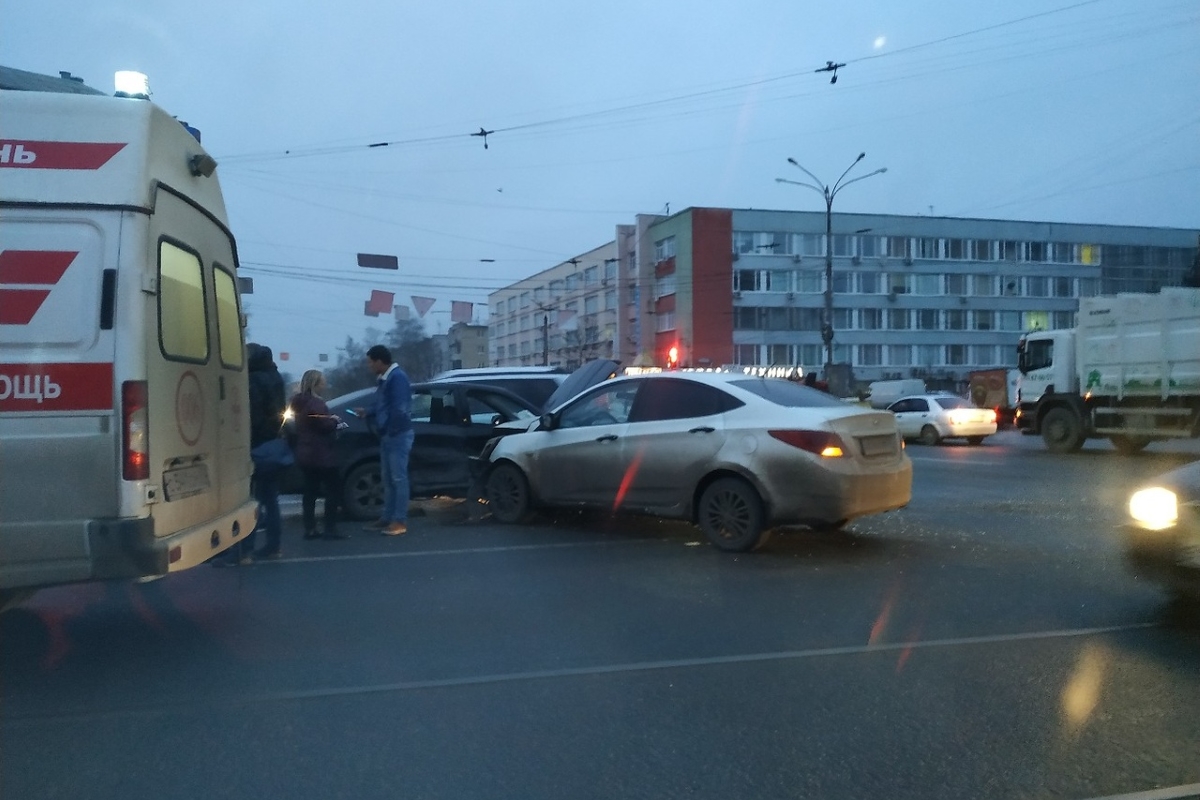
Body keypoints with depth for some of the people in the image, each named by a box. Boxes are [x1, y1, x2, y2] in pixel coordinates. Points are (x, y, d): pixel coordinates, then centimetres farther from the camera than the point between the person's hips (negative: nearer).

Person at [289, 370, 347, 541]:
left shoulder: (298, 402, 14)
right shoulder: (315, 402, -17)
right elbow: (324, 425, -21)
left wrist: (330, 420, 13)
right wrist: (334, 419, -1)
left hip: (305, 454, 9)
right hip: (320, 454, -9)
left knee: (310, 491, 10)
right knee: (333, 490, -4)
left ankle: (310, 529, 10)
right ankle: (330, 529, -6)